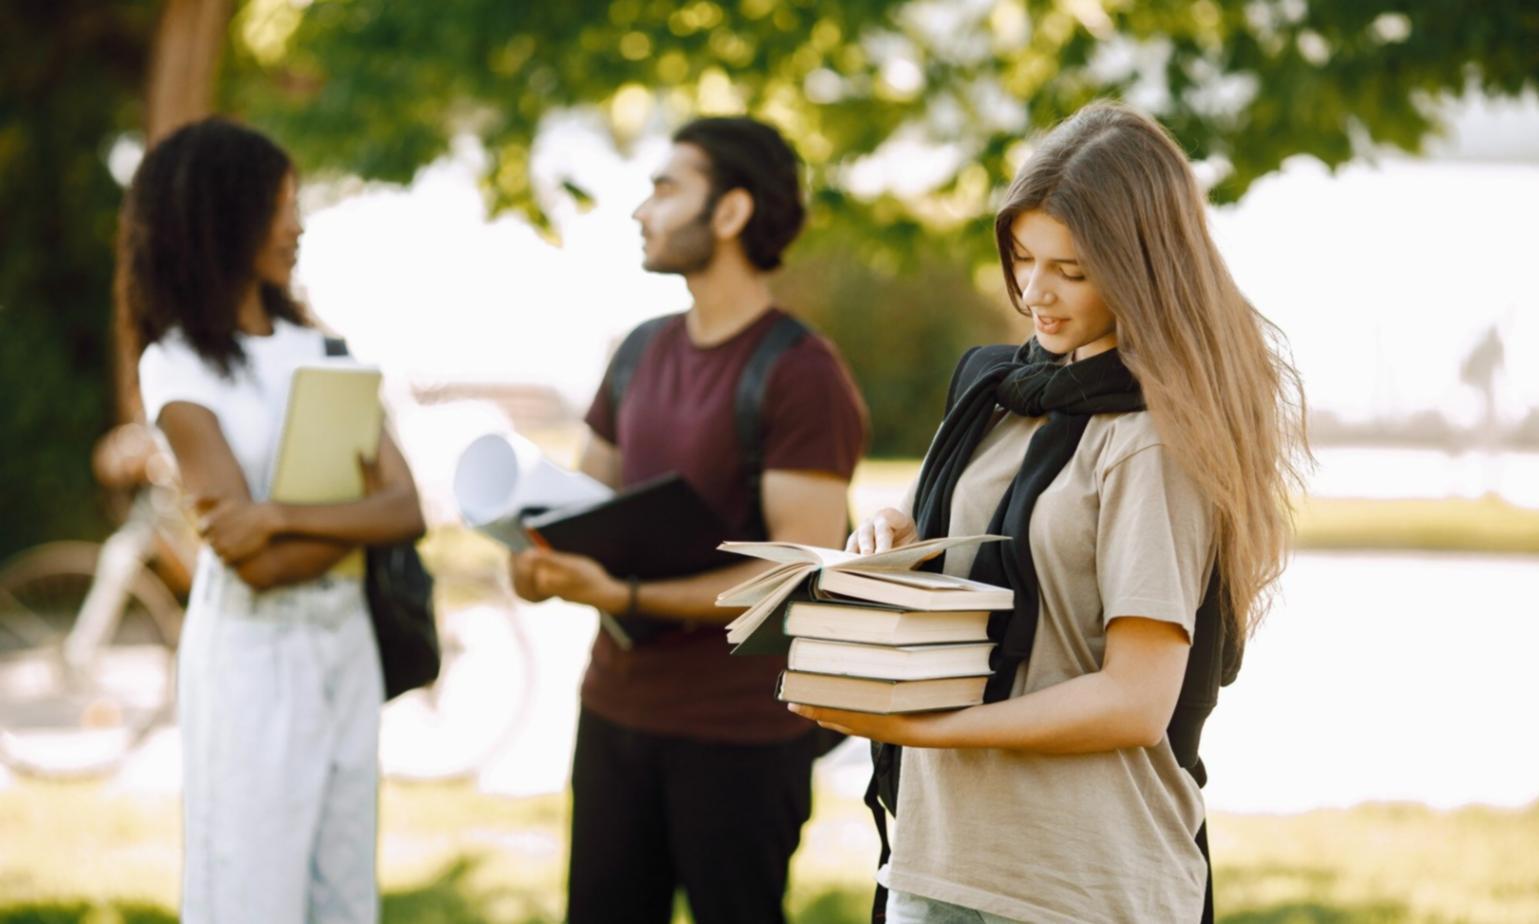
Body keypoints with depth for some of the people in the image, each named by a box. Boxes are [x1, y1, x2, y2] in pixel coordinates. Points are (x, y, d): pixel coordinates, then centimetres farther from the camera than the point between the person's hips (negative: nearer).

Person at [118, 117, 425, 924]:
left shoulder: (320, 350, 8)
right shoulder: (177, 366, -8)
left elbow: (407, 510, -4)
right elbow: (257, 564, -16)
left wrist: (284, 516, -17)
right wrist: (358, 507, -4)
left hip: (345, 645, 5)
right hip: (252, 659, -5)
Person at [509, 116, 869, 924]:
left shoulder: (800, 375, -13)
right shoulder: (644, 353, 11)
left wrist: (628, 596, -25)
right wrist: (537, 561, -6)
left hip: (742, 733, -7)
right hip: (616, 704, 7)